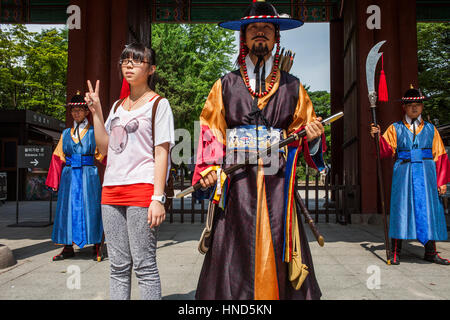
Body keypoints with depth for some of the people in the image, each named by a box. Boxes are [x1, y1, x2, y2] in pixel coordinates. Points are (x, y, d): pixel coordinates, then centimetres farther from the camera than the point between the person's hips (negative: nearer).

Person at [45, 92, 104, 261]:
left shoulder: (94, 132, 5)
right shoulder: (66, 133, 15)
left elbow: (102, 155, 1)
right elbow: (59, 157, 14)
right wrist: (55, 182, 9)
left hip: (88, 175, -3)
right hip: (69, 176, 4)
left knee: (91, 209, -3)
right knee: (67, 208, 4)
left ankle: (96, 248, 5)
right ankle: (68, 248, 13)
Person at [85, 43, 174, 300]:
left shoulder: (158, 103, 2)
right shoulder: (117, 106, 21)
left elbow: (162, 154, -6)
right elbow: (104, 147, 16)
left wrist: (158, 197, -14)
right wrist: (96, 111, 10)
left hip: (142, 189, -6)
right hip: (112, 190, 6)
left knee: (145, 266, -4)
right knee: (118, 266, 10)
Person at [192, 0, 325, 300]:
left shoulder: (292, 87, 13)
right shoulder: (226, 86, 11)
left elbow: (305, 136, 14)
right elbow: (209, 132, 8)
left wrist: (313, 137, -8)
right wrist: (208, 168, -6)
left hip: (277, 185, 1)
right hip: (236, 185, 0)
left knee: (277, 258, 2)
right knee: (233, 258, -2)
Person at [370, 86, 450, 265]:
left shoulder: (430, 129, 12)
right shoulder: (395, 129, 8)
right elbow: (386, 151, -1)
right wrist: (377, 136, -18)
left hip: (426, 175, 2)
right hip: (403, 174, -2)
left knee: (428, 209, 3)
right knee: (401, 208, -3)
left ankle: (430, 252, 16)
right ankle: (395, 252, 5)